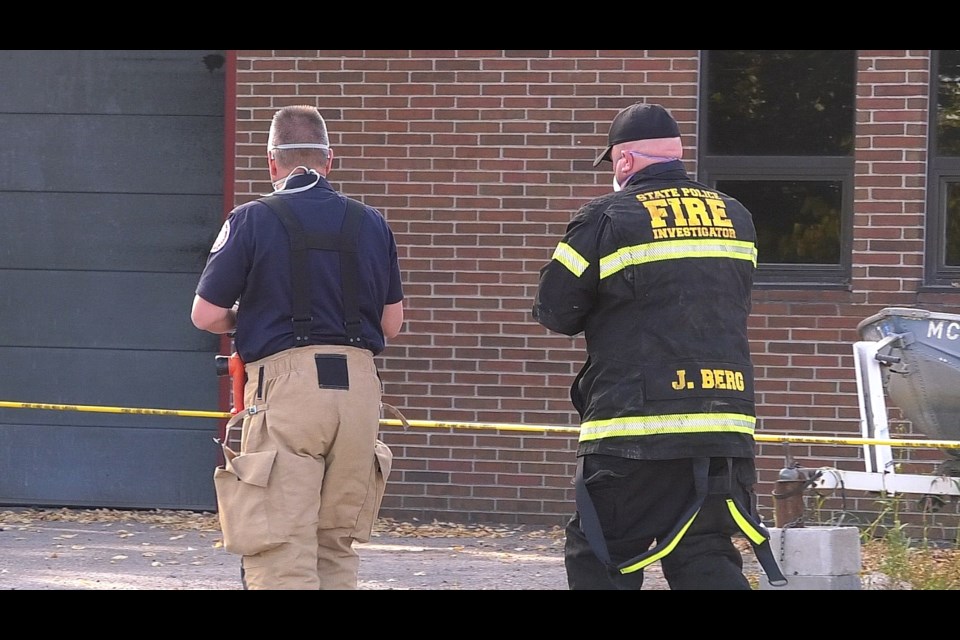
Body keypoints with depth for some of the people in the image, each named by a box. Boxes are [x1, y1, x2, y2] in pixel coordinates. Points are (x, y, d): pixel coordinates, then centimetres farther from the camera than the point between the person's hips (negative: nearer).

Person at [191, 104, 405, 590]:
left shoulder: (252, 221, -2)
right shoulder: (372, 225, 10)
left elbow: (206, 315, -1)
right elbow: (391, 324, 14)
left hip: (285, 385, -4)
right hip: (359, 388, 4)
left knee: (281, 551, -5)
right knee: (337, 549, 14)